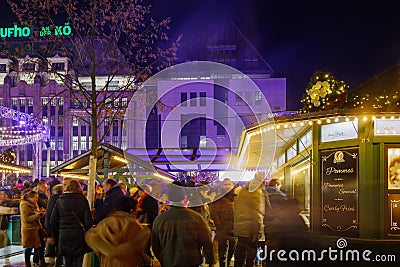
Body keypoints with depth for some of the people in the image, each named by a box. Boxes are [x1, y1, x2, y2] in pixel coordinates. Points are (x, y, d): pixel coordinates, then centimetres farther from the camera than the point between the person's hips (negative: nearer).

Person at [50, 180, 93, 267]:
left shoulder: (59, 201, 4)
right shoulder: (82, 200, -4)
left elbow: (53, 221, 3)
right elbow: (88, 221, -9)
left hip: (63, 236, 3)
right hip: (78, 236, -3)